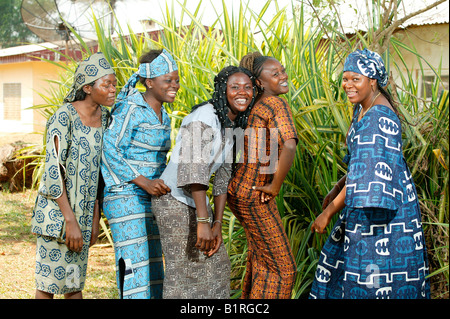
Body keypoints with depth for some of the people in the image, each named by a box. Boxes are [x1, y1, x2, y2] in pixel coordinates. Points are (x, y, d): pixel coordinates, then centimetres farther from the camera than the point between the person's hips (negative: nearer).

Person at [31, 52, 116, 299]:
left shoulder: (104, 118, 4)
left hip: (83, 211, 6)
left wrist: (95, 218, 8)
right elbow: (53, 170, -18)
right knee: (49, 282, 1)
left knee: (75, 284, 13)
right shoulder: (64, 117, -16)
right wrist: (70, 220, -20)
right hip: (56, 210, -6)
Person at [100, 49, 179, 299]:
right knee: (133, 265, -11)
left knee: (152, 266, 9)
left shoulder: (163, 116, 13)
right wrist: (144, 182, -22)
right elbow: (110, 151, -16)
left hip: (150, 199, 9)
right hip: (125, 196, -9)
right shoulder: (130, 109, -12)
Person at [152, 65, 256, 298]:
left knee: (215, 265, 15)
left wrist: (217, 224, 4)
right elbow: (194, 168, -28)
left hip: (195, 200, 10)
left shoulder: (232, 126, 8)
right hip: (174, 199, -9)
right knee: (182, 273, -6)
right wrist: (203, 221, -31)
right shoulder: (205, 117, -20)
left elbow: (223, 176, 9)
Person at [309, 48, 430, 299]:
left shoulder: (379, 118, -23)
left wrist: (329, 212, -23)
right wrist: (337, 189, 19)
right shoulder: (363, 109, 8)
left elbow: (368, 174, -27)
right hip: (367, 204, 10)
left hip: (385, 208, -10)